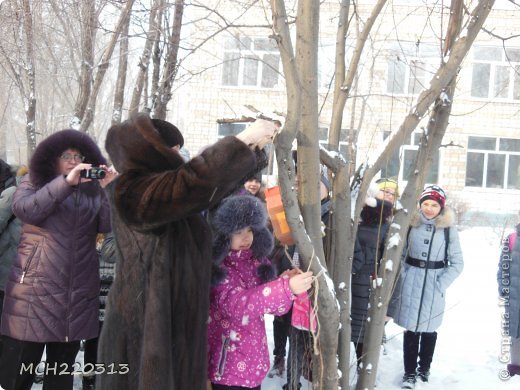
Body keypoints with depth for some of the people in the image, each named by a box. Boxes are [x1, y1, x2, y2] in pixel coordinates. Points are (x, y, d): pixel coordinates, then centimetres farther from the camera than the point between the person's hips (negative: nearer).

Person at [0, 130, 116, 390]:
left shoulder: (92, 190, 11)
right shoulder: (34, 182, 6)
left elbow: (107, 225, 0)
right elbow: (24, 209, -15)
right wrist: (66, 182, -21)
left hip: (78, 292, 3)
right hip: (36, 288, -3)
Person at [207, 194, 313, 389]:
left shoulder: (257, 261, 2)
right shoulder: (216, 268, -16)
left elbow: (273, 302, 4)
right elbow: (237, 304, -31)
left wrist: (286, 283, -18)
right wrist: (286, 288, -40)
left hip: (254, 359, 6)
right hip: (228, 365, -6)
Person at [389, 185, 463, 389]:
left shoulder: (448, 228, -6)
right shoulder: (411, 223, -2)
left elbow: (457, 263, -2)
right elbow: (399, 254, 7)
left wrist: (442, 283, -10)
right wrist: (402, 276, -3)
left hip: (434, 284, 0)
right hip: (411, 283, 1)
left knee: (429, 329, 12)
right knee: (411, 329, 3)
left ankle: (424, 368, 31)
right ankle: (409, 373, 16)